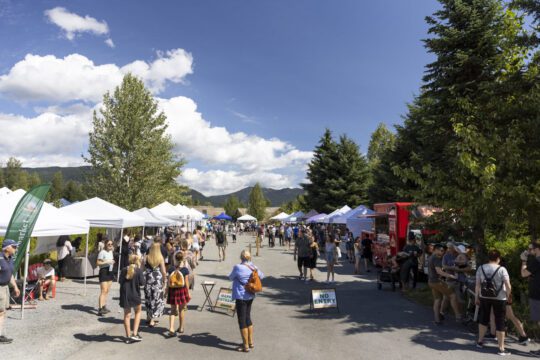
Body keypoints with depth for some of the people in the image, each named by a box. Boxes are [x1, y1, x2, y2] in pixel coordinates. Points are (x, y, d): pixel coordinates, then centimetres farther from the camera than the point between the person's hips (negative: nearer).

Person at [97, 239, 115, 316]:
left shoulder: (111, 251, 14)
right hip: (103, 271, -8)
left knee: (107, 291, 13)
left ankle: (104, 307, 22)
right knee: (103, 291, -13)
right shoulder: (102, 252, -12)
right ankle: (100, 309, -14)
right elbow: (98, 263, -17)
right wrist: (107, 262, -23)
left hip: (109, 272, 8)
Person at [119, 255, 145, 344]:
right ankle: (134, 334, 11)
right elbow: (142, 283, -14)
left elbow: (120, 281, 1)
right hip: (135, 295, -2)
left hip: (125, 295, 3)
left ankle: (128, 336, 17)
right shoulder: (139, 270, -11)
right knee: (138, 311, 19)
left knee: (127, 315, 12)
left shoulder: (124, 270, -2)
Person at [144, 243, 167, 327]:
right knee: (157, 299, 6)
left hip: (148, 280, 3)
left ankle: (149, 317, 30)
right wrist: (164, 281, 5)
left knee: (148, 298, 18)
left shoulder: (147, 257, -3)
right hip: (157, 280, -3)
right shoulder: (161, 258, -8)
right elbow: (163, 272, -9)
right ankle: (152, 320, 2)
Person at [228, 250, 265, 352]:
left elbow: (231, 278, -1)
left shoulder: (238, 267, -17)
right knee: (248, 318, 20)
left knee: (242, 321, 3)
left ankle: (246, 346, 10)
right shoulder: (254, 267, 0)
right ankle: (251, 342, 30)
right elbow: (261, 276, 16)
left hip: (241, 297, -7)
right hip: (250, 296, 7)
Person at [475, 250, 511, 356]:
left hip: (484, 297, 3)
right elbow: (508, 286, -14)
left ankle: (480, 341, 29)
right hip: (499, 298, -3)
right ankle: (501, 348, 10)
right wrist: (508, 295, 3)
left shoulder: (481, 268, -2)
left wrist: (477, 297, 8)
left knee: (483, 318, 19)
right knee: (500, 322, 5)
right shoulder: (502, 269, -12)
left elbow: (477, 285, -1)